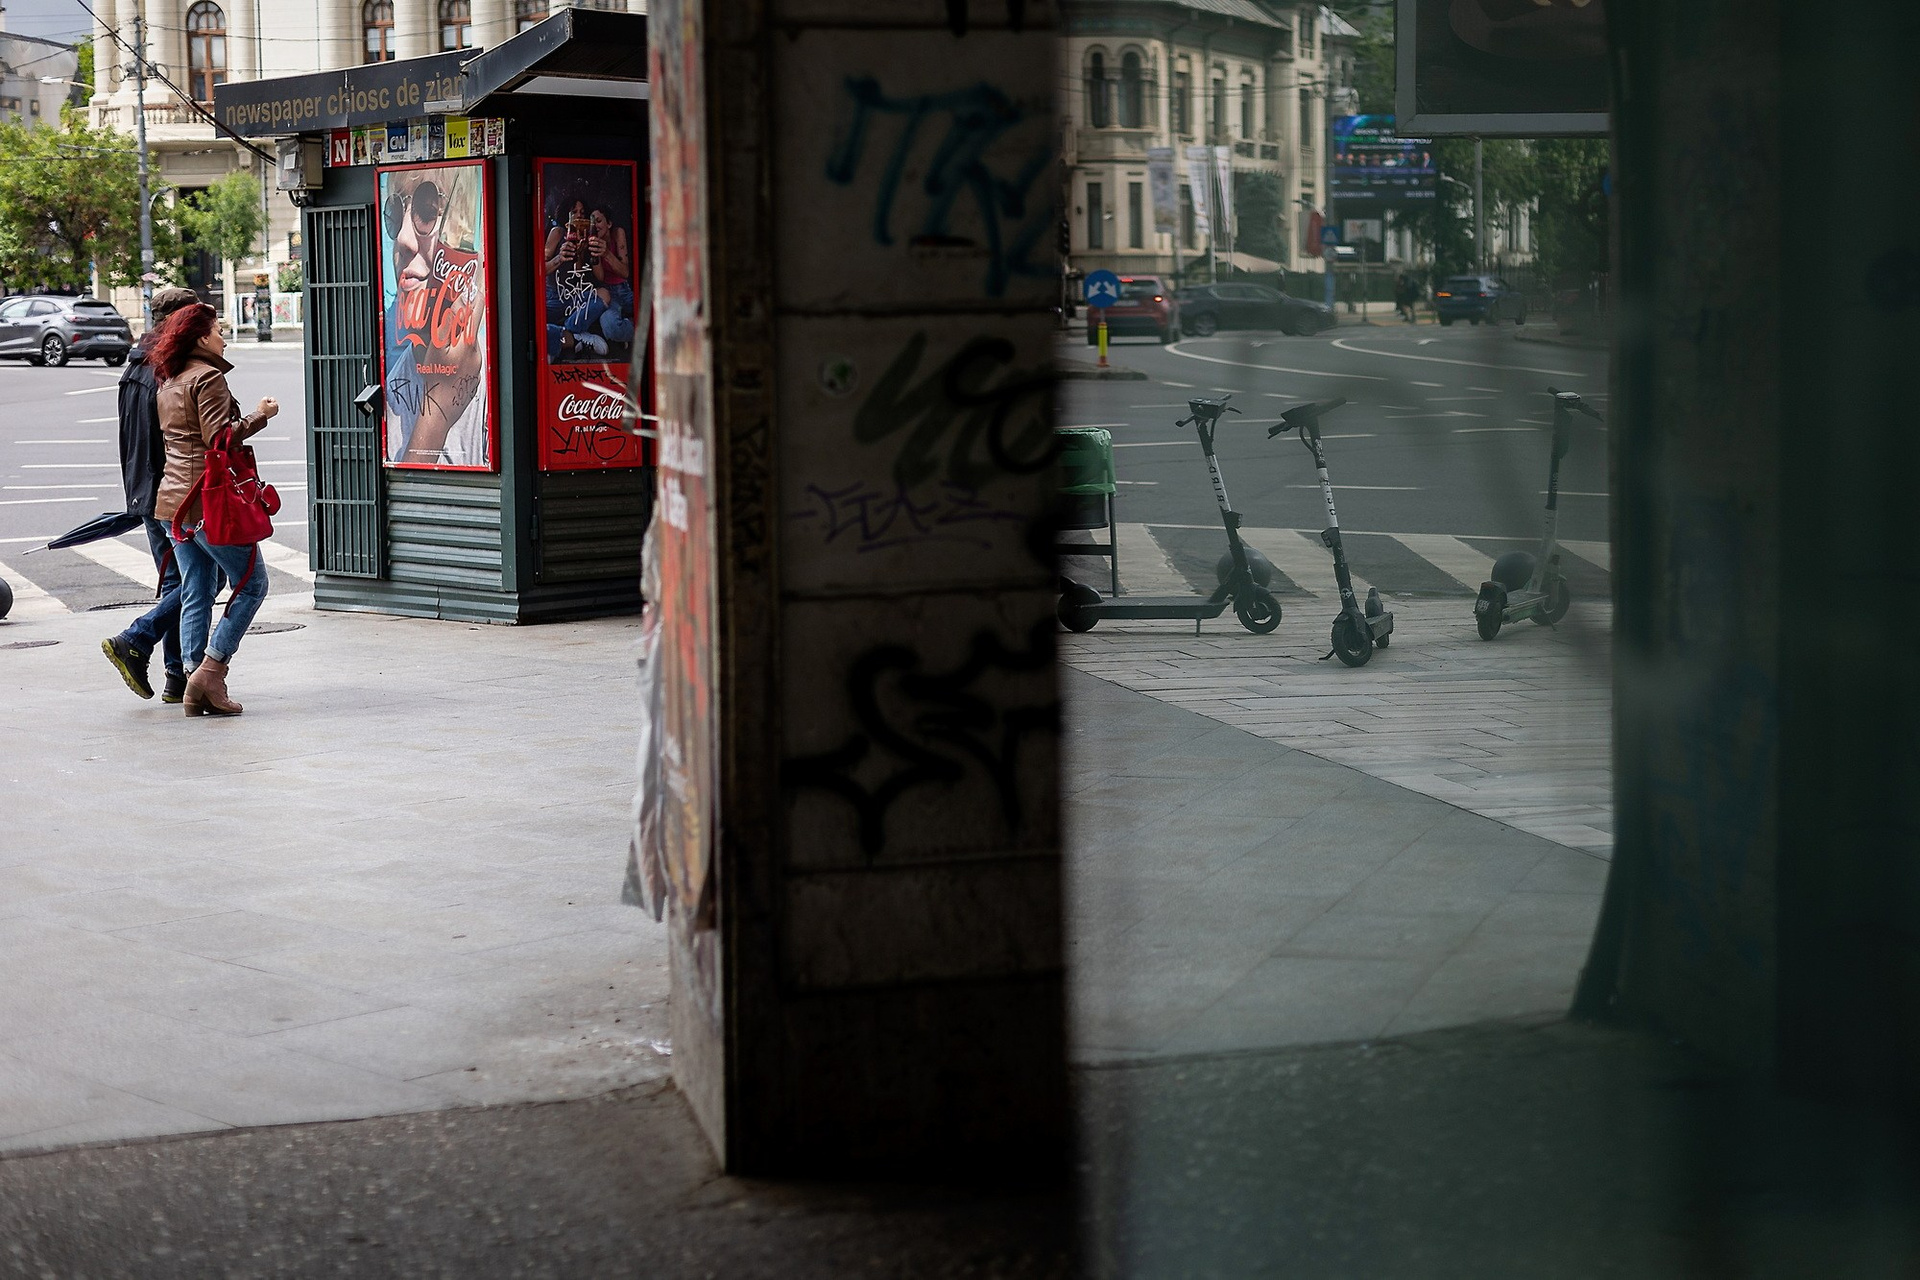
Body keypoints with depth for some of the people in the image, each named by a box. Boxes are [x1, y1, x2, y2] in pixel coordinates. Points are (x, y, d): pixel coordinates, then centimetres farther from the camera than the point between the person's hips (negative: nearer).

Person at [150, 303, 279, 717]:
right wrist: (260, 415, -10)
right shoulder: (208, 377, -10)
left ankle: (195, 688, 4)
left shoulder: (168, 383, 18)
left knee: (196, 594, 8)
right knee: (251, 584, -1)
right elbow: (218, 436, -19)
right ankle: (210, 671, -8)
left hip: (175, 500, 9)